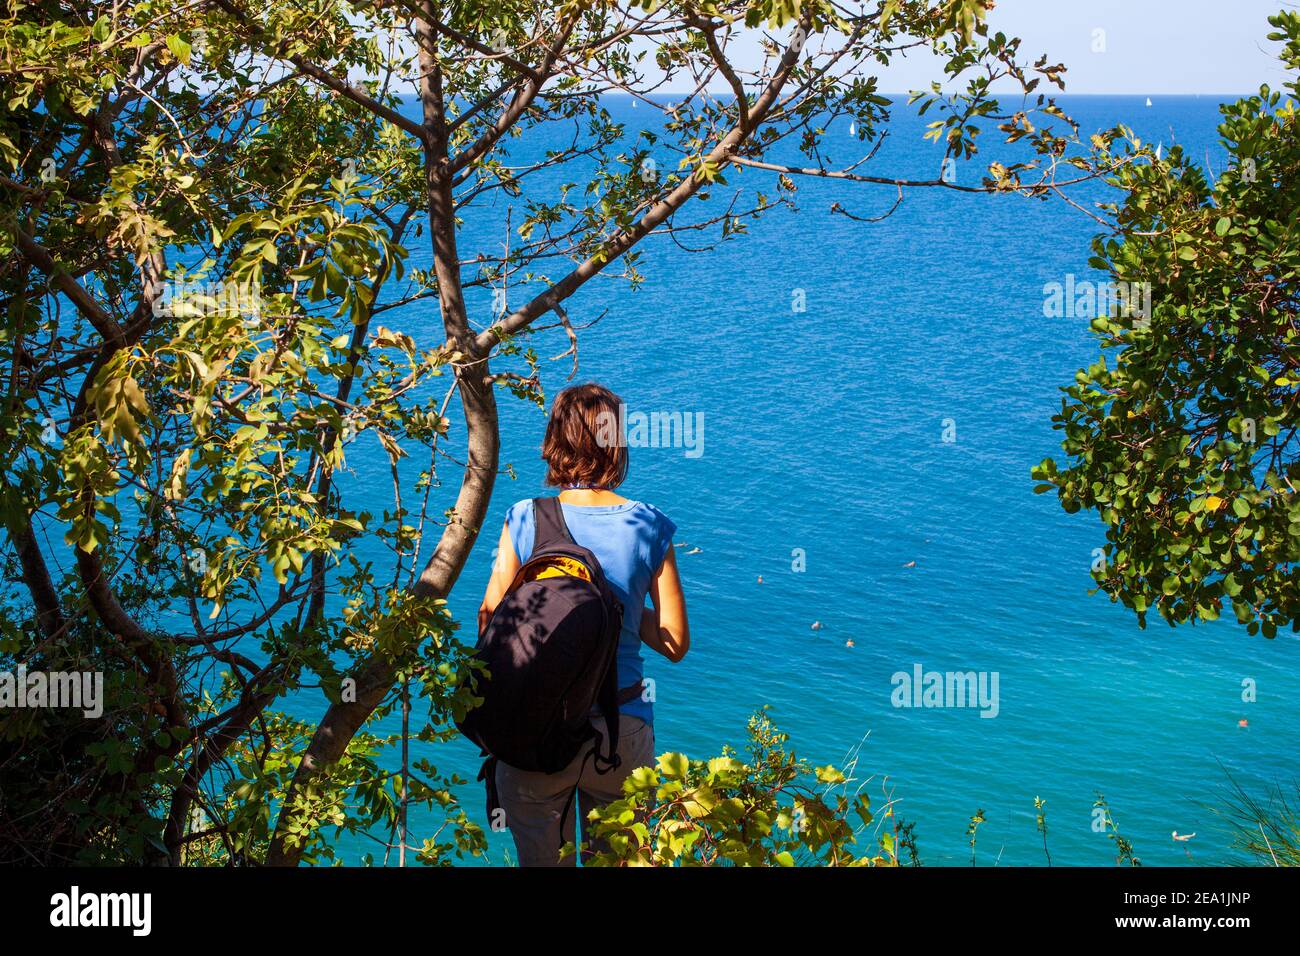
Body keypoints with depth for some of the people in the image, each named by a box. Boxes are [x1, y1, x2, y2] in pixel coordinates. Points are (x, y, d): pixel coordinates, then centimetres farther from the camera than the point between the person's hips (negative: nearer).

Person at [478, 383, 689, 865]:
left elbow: (490, 625, -6)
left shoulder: (524, 520, -9)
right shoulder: (649, 527, -7)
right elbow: (675, 643, -4)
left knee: (542, 859, 19)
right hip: (621, 731, 1)